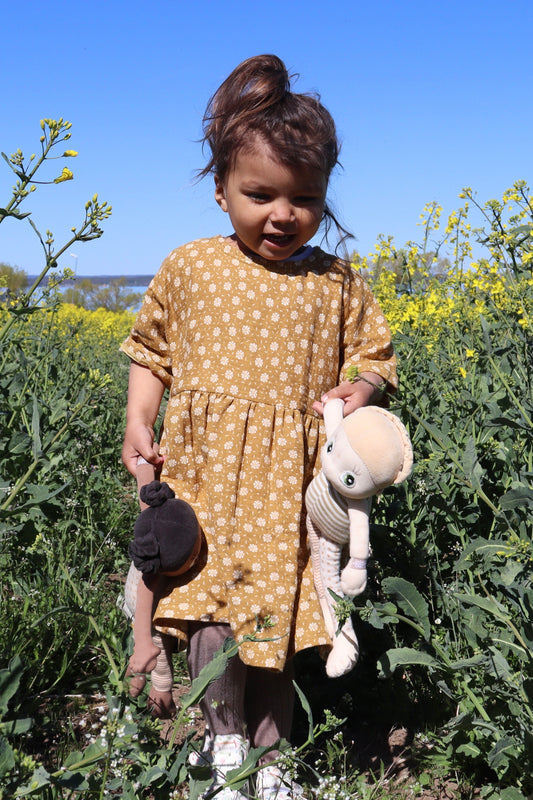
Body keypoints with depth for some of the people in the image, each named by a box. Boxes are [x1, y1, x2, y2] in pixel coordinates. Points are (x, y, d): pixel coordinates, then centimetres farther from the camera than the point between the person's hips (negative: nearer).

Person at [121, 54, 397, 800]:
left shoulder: (338, 282, 3)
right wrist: (137, 423, 0)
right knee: (214, 612, -9)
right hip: (208, 468, -1)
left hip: (293, 479, 1)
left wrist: (359, 391, -10)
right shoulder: (189, 267, 2)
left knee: (279, 613, 9)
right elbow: (151, 351, 13)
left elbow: (373, 359, 12)